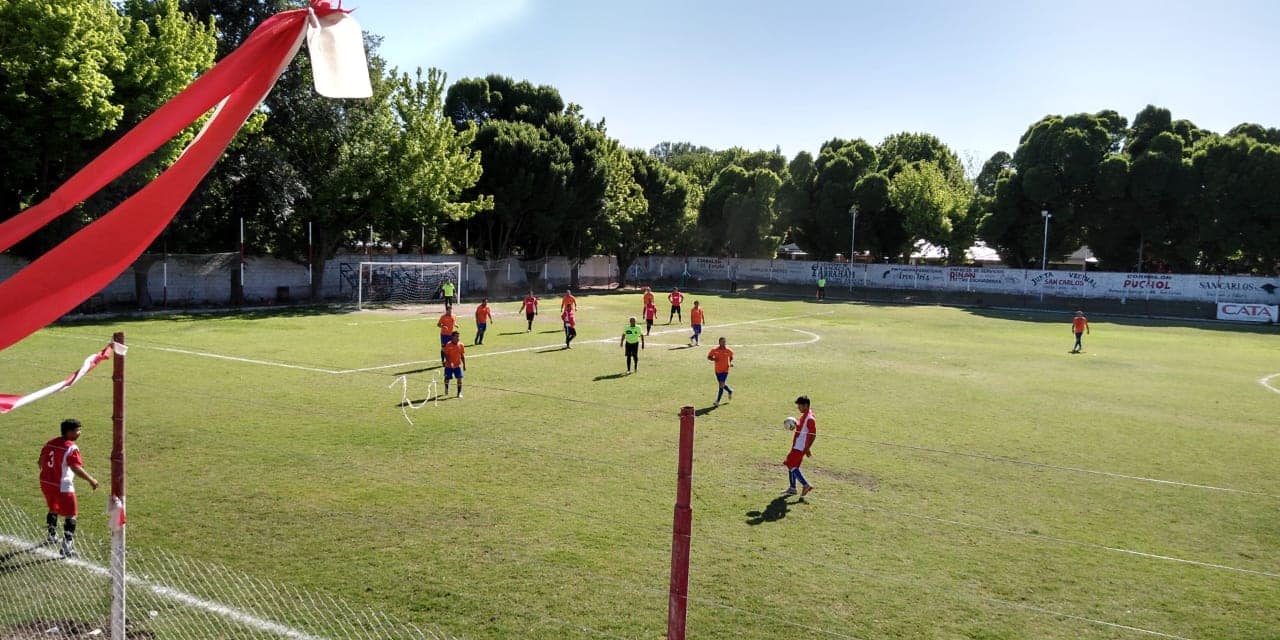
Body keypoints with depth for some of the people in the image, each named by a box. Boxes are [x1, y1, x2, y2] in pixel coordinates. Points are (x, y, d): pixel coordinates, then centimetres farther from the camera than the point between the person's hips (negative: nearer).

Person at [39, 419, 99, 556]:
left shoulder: (50, 443, 6)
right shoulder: (71, 448, -18)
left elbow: (40, 462, 16)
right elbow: (76, 468, -28)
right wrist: (91, 480, -22)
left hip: (45, 482, 8)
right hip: (62, 486, -8)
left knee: (53, 509, 30)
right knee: (71, 515, 1)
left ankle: (52, 537, 48)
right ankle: (67, 547, -3)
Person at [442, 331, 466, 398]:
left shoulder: (461, 345, -1)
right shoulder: (448, 345, -12)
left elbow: (462, 356, 6)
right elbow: (446, 355, -11)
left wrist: (464, 365, 6)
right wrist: (449, 362, -23)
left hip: (458, 365, 2)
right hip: (449, 365, -2)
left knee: (459, 379, -8)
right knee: (447, 379, 7)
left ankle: (459, 393, 5)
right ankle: (446, 389, 37)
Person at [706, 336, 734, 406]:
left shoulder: (728, 351, -5)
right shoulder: (714, 350, -6)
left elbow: (731, 357, 15)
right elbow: (708, 357, 4)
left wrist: (731, 363, -4)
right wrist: (712, 359, -18)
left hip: (725, 370, -2)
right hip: (717, 370, 2)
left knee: (722, 385, -12)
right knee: (722, 385, 14)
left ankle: (718, 401, -6)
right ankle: (730, 391, 45)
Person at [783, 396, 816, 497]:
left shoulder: (810, 419, -19)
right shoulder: (804, 416, 11)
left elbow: (813, 435, -21)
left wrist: (807, 449, -21)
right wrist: (796, 424, 8)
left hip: (800, 447, -10)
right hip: (797, 446, 10)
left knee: (792, 466, -9)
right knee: (790, 465, 15)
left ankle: (806, 485, -7)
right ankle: (792, 488, 23)